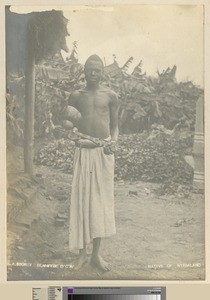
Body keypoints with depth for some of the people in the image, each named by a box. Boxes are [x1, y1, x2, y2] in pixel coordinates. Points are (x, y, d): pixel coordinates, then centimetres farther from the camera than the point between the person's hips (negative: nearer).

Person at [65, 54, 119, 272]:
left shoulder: (110, 96, 6)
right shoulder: (76, 95, 6)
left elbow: (115, 125, 10)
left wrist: (113, 141, -10)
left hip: (104, 151, 0)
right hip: (83, 150, 0)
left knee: (101, 199, 4)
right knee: (81, 199, 1)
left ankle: (96, 253, 16)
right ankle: (82, 253, 13)